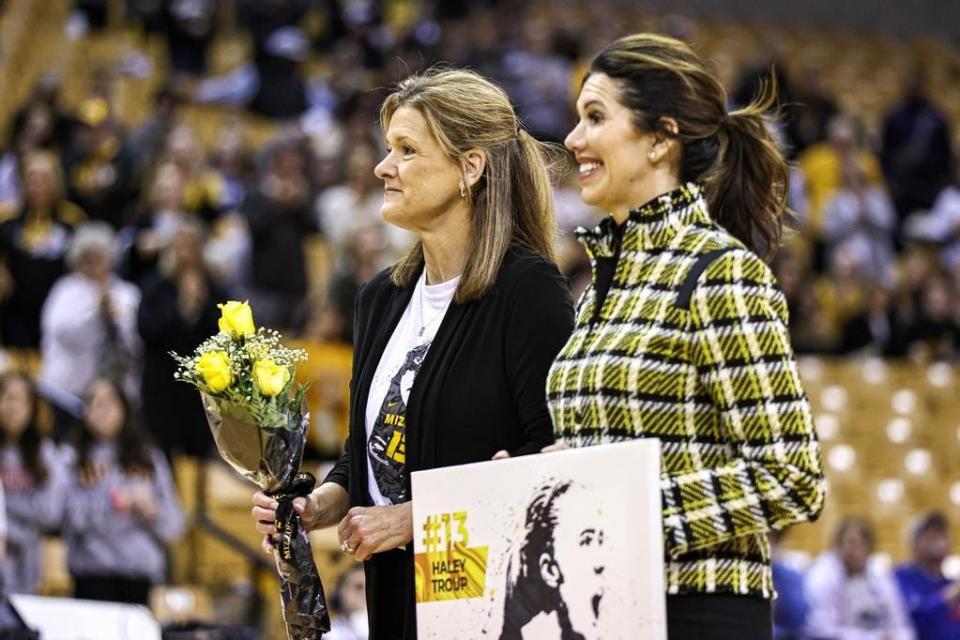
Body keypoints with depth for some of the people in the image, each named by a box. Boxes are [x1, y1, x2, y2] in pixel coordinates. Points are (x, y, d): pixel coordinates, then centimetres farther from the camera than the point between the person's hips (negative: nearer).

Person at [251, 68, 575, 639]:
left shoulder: (528, 288, -12)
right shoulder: (384, 298, 12)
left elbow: (554, 457, -18)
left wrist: (416, 517, -15)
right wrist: (318, 506, 1)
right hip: (397, 592, 7)